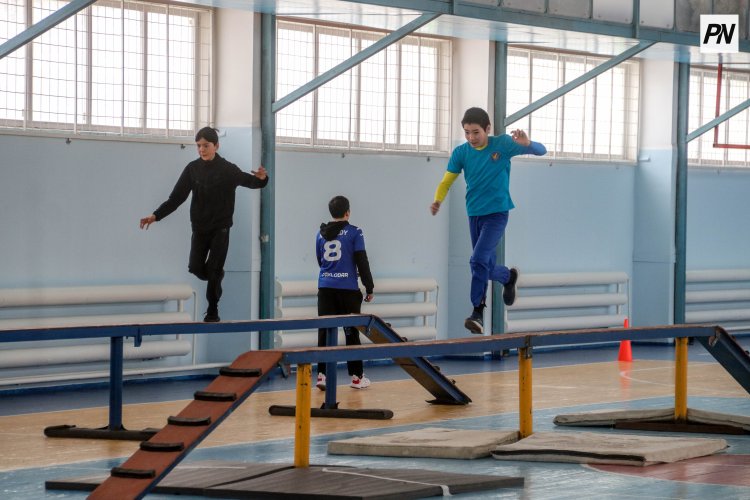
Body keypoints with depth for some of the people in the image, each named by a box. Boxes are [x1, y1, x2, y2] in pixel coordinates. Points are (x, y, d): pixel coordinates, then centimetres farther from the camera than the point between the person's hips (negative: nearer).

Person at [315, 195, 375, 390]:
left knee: (325, 331, 3)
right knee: (351, 332, 5)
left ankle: (322, 374, -2)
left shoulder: (321, 234, 9)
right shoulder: (354, 232, -4)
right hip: (348, 288, -3)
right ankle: (357, 376, 10)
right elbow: (362, 262, -5)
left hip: (325, 287, 3)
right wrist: (369, 287, 1)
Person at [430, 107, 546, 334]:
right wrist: (438, 201, -25)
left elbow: (541, 151, -11)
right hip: (474, 214, 4)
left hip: (497, 213, -4)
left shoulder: (502, 144, -11)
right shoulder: (461, 152, -3)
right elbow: (446, 181, -3)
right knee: (486, 267, 13)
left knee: (478, 260, -20)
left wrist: (527, 144, -35)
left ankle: (477, 313, -13)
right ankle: (508, 276, 46)